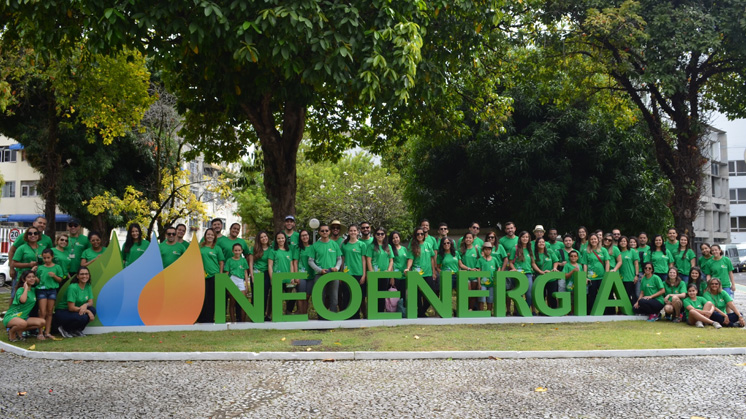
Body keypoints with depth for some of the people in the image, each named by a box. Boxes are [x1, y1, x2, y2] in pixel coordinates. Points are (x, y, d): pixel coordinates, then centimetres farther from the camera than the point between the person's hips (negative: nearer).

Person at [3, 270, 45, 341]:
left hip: (24, 317, 7)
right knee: (22, 323, -41)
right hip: (11, 317, -7)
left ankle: (19, 331, 1)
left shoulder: (33, 290, 10)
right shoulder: (20, 290, -12)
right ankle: (11, 332, -5)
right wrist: (26, 288, -18)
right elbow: (23, 300, -34)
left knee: (42, 322, -15)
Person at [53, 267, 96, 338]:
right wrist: (87, 311, -25)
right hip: (62, 312, -7)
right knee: (82, 317, -32)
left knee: (92, 310, -17)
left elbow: (90, 302, -1)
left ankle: (76, 330, 1)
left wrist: (85, 305, -25)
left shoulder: (88, 286, 0)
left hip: (76, 311, 7)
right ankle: (64, 329, -5)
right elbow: (71, 308, -24)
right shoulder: (73, 287, -22)